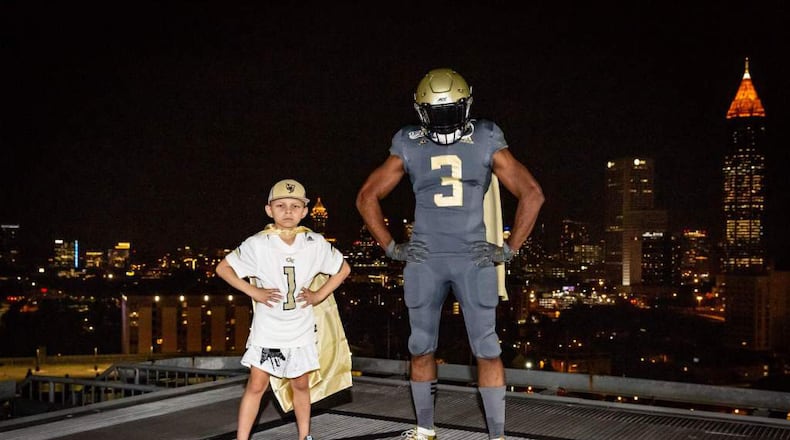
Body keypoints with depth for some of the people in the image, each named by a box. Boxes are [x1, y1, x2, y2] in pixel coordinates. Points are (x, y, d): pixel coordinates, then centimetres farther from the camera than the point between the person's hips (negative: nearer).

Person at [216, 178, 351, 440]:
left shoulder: (315, 244, -6)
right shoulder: (258, 244, -12)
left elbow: (343, 269, 7)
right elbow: (223, 268, -4)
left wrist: (318, 295, -3)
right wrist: (253, 292, -13)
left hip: (301, 329, 2)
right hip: (267, 329, -2)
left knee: (300, 385, 13)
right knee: (257, 385, 0)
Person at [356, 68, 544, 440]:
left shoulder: (486, 142, -1)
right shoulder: (408, 147, 3)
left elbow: (532, 194, 2)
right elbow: (367, 197, 11)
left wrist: (509, 248, -3)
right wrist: (390, 247, 4)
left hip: (474, 257, -2)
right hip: (423, 259, 2)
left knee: (486, 349, -3)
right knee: (421, 348, 10)